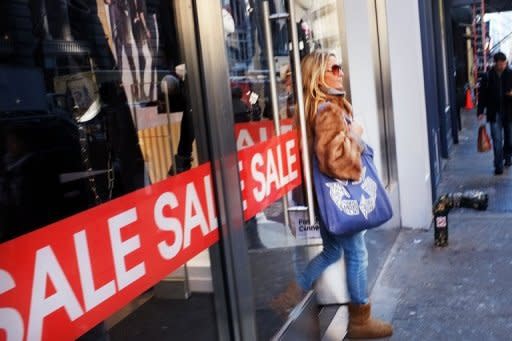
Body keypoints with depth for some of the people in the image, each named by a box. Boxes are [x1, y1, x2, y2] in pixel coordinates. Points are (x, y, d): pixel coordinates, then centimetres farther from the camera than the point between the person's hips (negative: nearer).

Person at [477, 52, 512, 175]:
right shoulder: (488, 76, -2)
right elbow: (482, 94, 1)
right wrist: (480, 111, -4)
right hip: (494, 114, -1)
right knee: (497, 140, -2)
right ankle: (498, 166, 2)